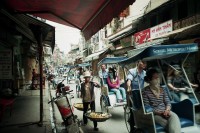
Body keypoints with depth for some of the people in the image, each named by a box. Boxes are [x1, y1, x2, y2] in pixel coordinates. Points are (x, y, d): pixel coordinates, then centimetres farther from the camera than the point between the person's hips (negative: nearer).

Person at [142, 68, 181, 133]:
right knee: (170, 124, -31)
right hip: (154, 114, -4)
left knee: (174, 116, -31)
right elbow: (147, 108, -8)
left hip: (165, 111, 5)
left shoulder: (162, 90, 12)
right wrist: (159, 112, -19)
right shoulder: (145, 91, -5)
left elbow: (168, 102, 9)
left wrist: (167, 110, -14)